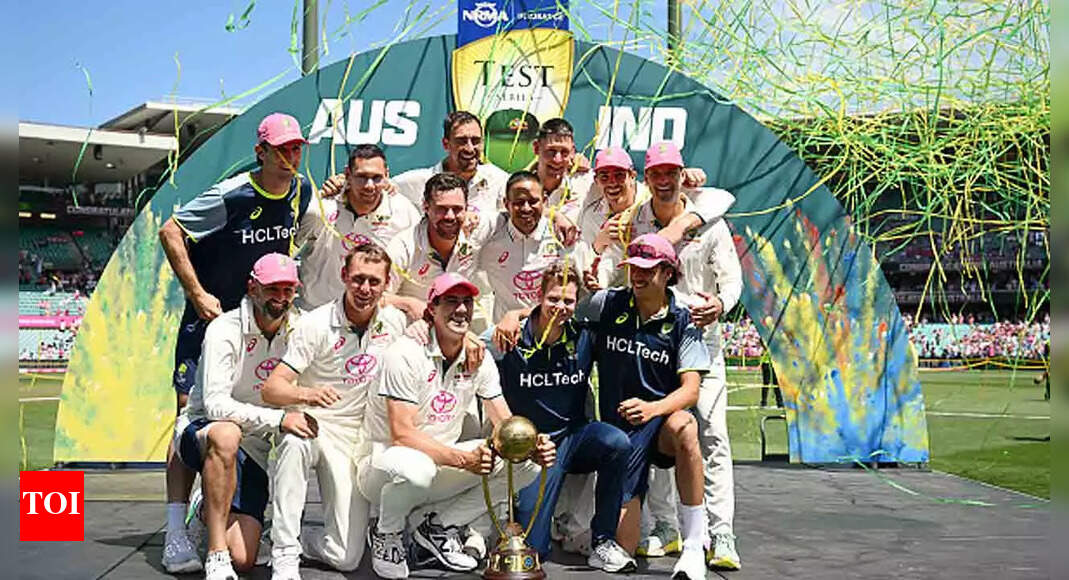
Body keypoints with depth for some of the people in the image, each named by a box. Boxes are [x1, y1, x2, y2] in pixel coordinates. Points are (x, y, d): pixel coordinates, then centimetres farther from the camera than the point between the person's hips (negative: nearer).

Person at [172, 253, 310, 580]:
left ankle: (210, 513, 28)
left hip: (253, 451, 4)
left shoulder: (299, 327, -3)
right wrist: (278, 419, -36)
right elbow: (215, 404, -27)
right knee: (226, 434, -43)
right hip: (200, 432, -4)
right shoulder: (225, 330, -17)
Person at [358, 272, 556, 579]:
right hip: (387, 460, -6)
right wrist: (464, 459, -36)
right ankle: (386, 533, -6)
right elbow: (402, 434, -25)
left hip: (444, 460, 6)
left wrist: (532, 446, -25)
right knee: (415, 468, -41)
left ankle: (435, 523, -2)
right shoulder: (407, 353, -18)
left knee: (526, 464, -10)